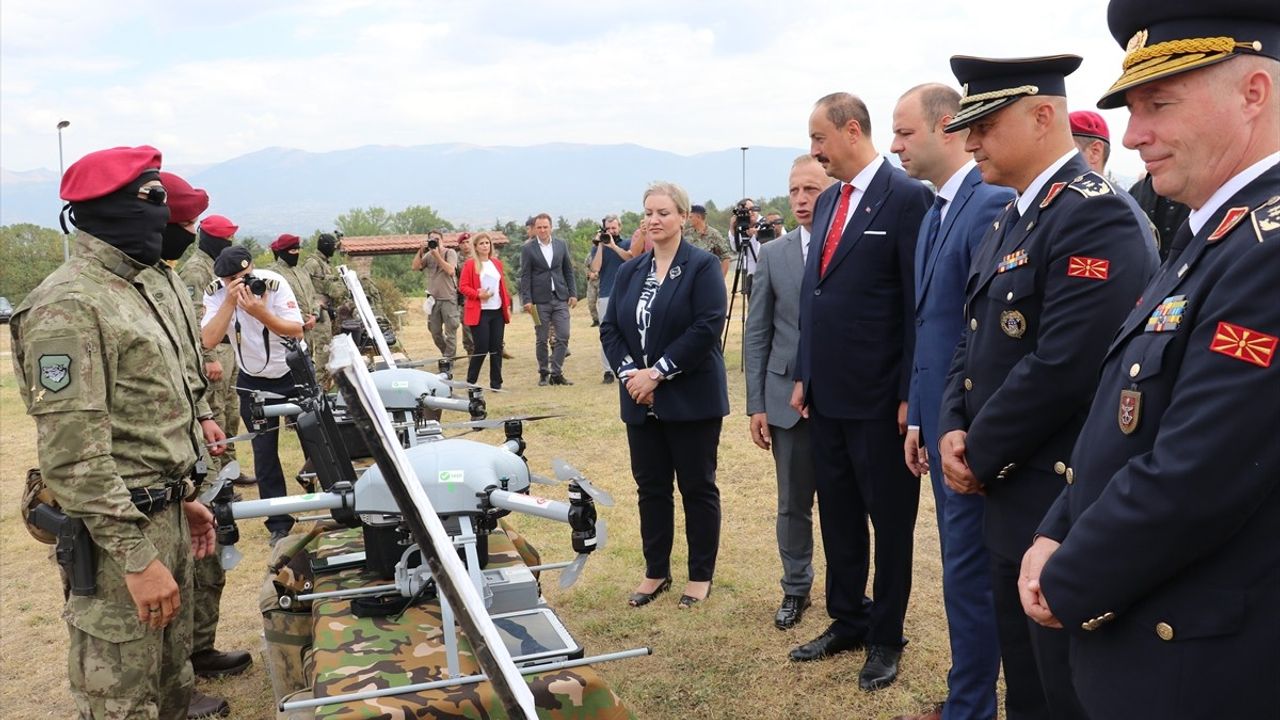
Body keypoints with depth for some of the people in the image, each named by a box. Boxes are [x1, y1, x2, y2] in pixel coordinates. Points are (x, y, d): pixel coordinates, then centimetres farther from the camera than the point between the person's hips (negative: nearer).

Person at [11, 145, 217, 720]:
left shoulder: (138, 287, 12)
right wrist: (137, 558, -23)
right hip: (120, 530, -9)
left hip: (164, 516, 9)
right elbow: (73, 456, -22)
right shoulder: (68, 306, -18)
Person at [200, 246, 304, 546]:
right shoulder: (215, 293, -14)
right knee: (264, 452, 3)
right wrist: (230, 301, -32)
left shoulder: (274, 283, -20)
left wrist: (260, 312, -39)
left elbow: (297, 332, -24)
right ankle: (279, 524, 13)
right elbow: (209, 340, -24)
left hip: (294, 373, -1)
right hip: (253, 381, 2)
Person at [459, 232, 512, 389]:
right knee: (482, 349, -7)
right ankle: (470, 382, 7)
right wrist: (478, 295, -18)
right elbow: (463, 287, -5)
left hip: (498, 312, 5)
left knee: (497, 348, 4)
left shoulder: (497, 263, 14)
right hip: (479, 313, -5)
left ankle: (496, 383, 11)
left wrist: (507, 305, 11)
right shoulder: (470, 264, -2)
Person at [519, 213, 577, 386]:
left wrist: (573, 293, 4)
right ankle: (544, 373, 15)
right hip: (540, 300, -2)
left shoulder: (561, 245, 8)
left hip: (560, 298, 2)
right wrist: (527, 300, -9)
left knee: (563, 336, -4)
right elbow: (525, 276, -2)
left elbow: (568, 271, 11)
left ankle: (556, 373, 4)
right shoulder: (528, 249, -1)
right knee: (541, 339, 4)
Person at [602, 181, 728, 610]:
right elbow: (610, 328, 9)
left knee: (697, 487, 5)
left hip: (691, 399, -5)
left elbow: (707, 328, -16)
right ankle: (656, 571, 24)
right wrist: (629, 372, -8)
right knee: (650, 487, 11)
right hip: (641, 401, 5)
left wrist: (657, 373, -18)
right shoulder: (630, 271, 11)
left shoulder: (702, 266, -6)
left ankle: (701, 576, 18)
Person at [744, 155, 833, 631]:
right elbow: (757, 335, 6)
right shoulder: (772, 255, 5)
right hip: (789, 397, 2)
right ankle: (796, 589, 28)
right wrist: (756, 404, 2)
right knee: (793, 503, 12)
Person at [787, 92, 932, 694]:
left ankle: (885, 637, 24)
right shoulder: (828, 202, 12)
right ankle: (846, 621, 33)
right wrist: (804, 375, 13)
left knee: (889, 520, 9)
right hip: (826, 395, 8)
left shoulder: (906, 197, -12)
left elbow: (919, 302, -14)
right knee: (838, 514, 17)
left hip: (879, 397, -7)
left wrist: (910, 393, -15)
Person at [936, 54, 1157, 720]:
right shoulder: (1014, 217, 13)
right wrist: (954, 430, -1)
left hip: (1064, 505, -9)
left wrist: (979, 455, -14)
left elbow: (1064, 367, -25)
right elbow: (975, 341, 15)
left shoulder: (1093, 215, -18)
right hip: (1010, 498, 9)